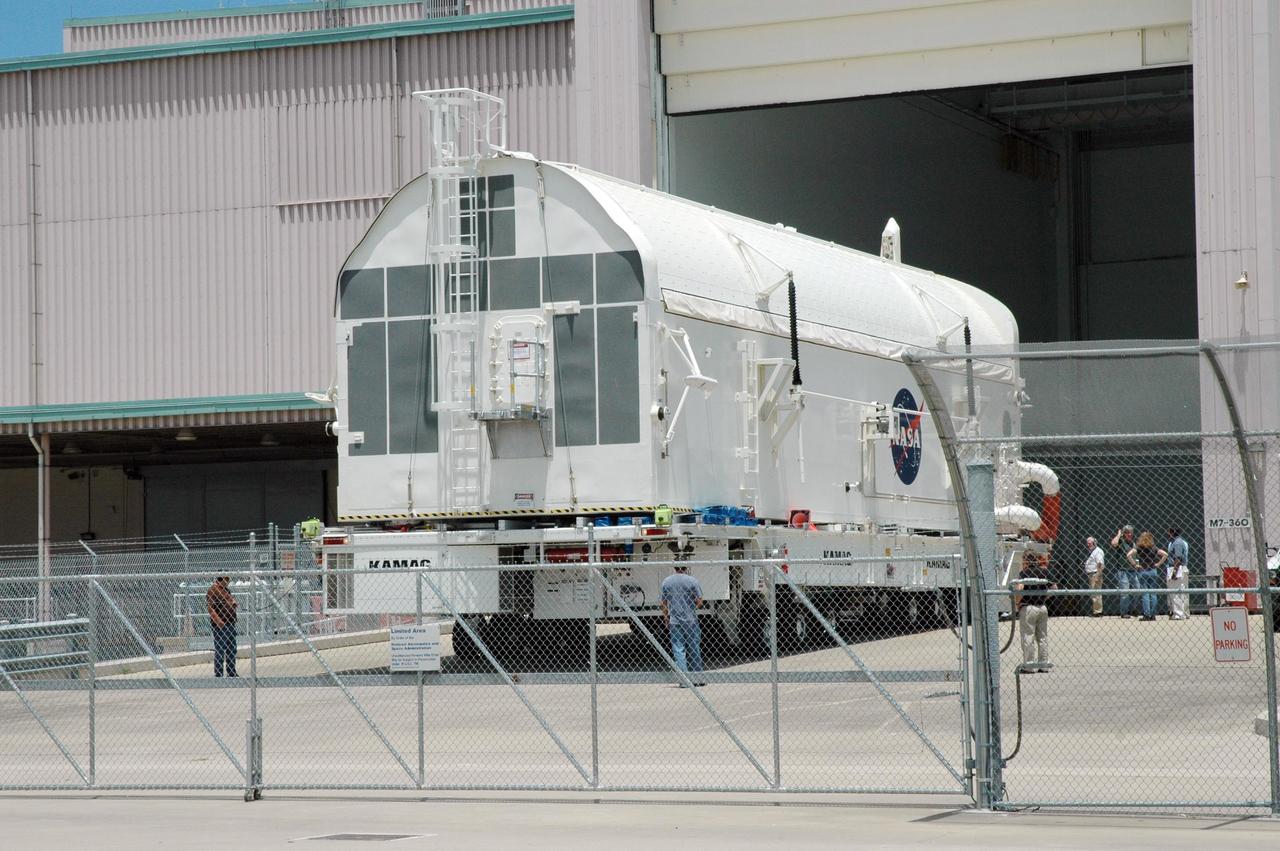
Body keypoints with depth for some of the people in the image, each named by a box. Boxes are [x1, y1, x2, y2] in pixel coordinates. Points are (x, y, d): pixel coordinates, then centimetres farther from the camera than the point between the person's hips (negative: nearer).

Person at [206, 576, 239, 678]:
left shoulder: (226, 590, 17)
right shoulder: (212, 590, -10)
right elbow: (210, 608, -18)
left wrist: (234, 603, 7)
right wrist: (218, 620, -30)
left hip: (230, 623, 9)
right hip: (219, 625, -9)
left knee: (232, 649, 14)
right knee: (220, 650, -5)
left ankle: (232, 673, 24)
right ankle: (218, 674, 0)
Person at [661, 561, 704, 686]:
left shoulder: (666, 582, 4)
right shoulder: (692, 581, -7)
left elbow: (664, 604, 9)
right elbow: (699, 601, -6)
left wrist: (667, 621, 17)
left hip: (674, 621, 2)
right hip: (690, 620, -2)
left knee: (678, 651, 2)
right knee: (694, 650, 8)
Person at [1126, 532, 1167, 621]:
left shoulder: (1138, 548, -3)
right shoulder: (1154, 548, 2)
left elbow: (1128, 555, -17)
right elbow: (1165, 554, -5)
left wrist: (1135, 565, -9)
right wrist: (1159, 564, 0)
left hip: (1142, 571, -2)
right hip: (1153, 571, 2)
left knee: (1145, 594, -1)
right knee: (1153, 593, 7)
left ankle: (1146, 615, -6)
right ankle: (1152, 615, 7)